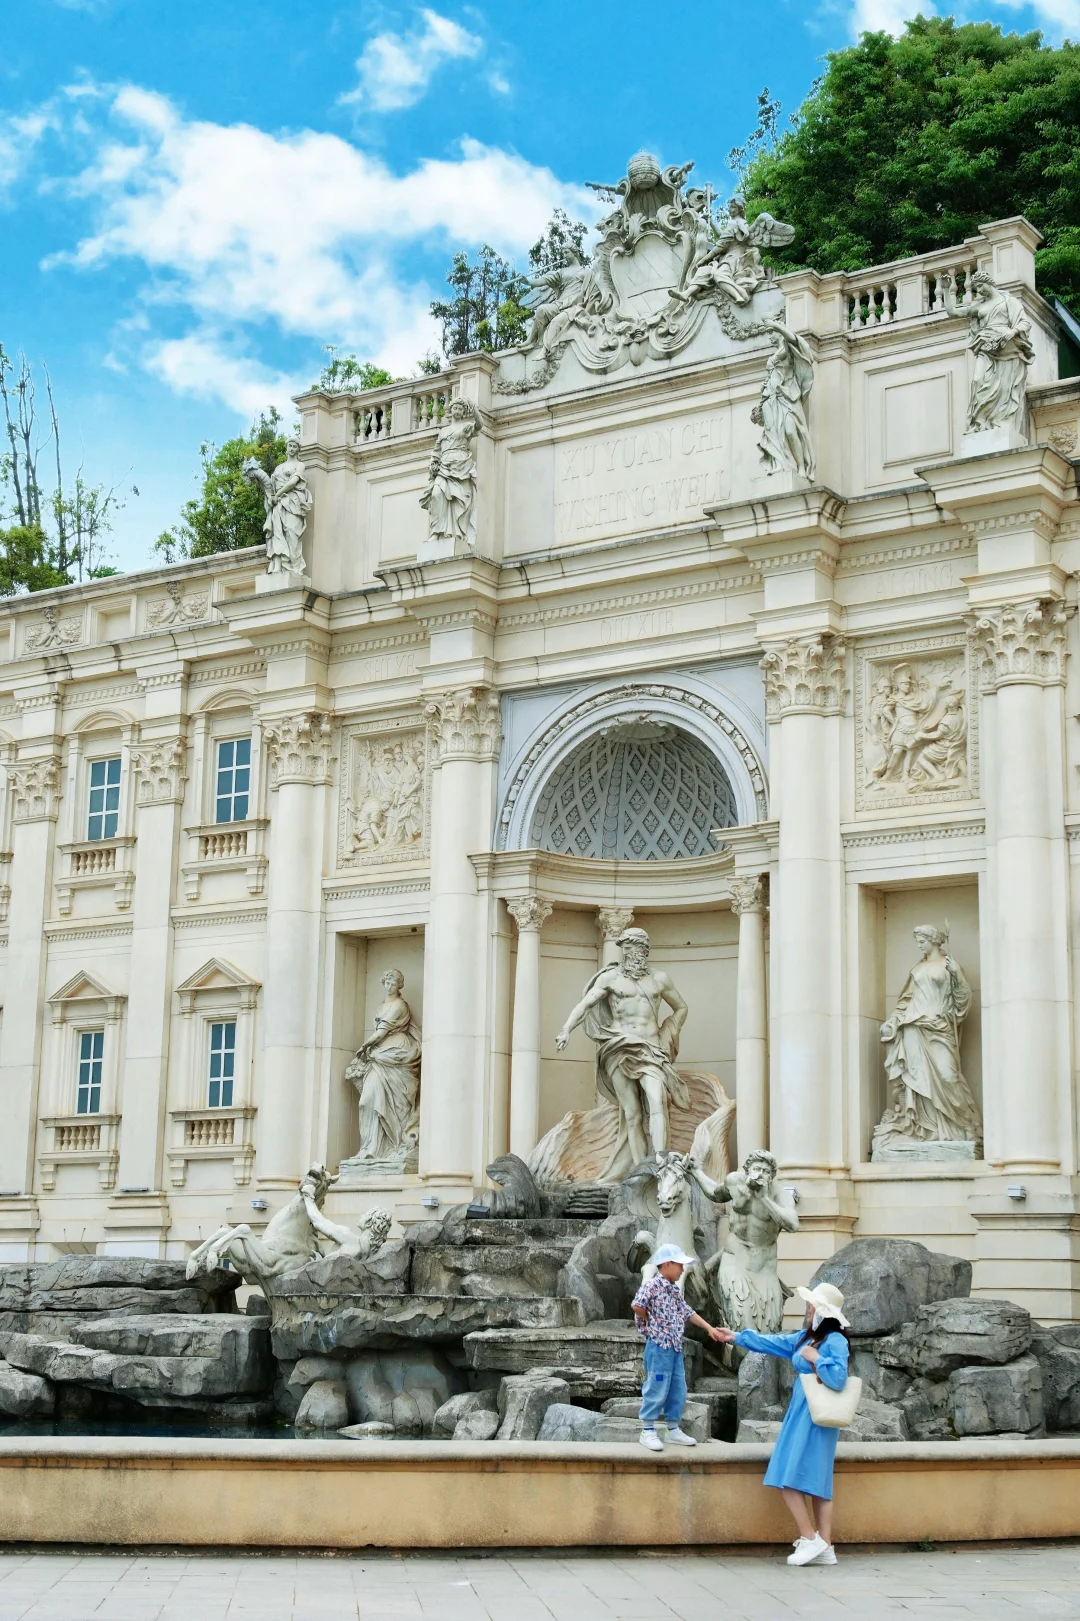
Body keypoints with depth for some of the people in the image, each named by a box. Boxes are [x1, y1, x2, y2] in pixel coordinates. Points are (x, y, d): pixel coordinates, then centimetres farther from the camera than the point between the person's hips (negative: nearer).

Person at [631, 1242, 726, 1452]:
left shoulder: (675, 1290, 15)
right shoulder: (652, 1285, -14)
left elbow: (688, 1312, 20)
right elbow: (637, 1305, -25)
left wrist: (710, 1328, 15)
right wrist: (650, 1323, -10)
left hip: (676, 1347, 9)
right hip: (659, 1346, -9)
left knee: (678, 1390, 13)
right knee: (657, 1389, -5)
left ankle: (673, 1429, 23)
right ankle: (648, 1431, 4)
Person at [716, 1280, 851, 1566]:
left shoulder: (835, 1341, -13)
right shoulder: (806, 1337, 13)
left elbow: (838, 1378, -24)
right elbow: (773, 1342, 24)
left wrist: (815, 1358, -15)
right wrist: (736, 1337, 31)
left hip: (815, 1419, -9)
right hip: (800, 1414, 9)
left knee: (790, 1478, -11)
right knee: (816, 1483, 6)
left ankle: (810, 1539, -7)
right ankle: (825, 1548, 7)